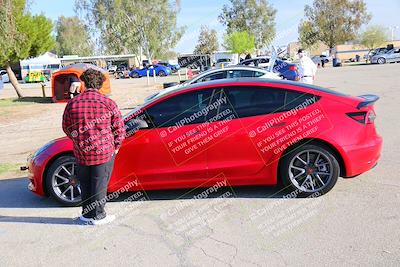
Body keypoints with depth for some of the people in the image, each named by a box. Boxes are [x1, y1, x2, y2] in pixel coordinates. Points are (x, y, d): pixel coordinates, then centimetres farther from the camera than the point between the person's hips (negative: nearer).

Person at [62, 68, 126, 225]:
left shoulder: (72, 103, -2)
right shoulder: (108, 103, -10)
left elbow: (66, 128, 9)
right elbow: (120, 128, -6)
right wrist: (115, 147, 8)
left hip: (81, 153, 3)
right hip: (104, 153, -3)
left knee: (85, 185, 18)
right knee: (100, 185, 9)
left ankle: (87, 214, 30)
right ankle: (98, 216, 19)